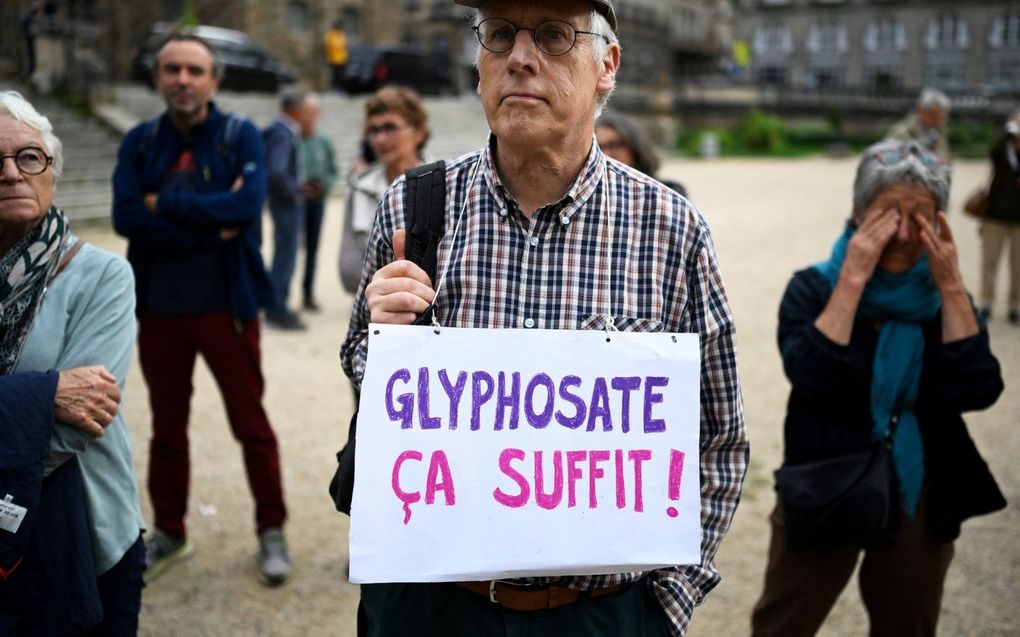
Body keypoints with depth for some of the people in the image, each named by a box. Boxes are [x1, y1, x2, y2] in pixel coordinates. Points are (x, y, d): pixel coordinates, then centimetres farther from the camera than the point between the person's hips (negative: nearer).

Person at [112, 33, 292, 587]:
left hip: (226, 307, -3)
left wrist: (166, 202, -16)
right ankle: (169, 532, 32)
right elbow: (127, 219, -14)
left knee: (250, 425, 7)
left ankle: (271, 531, 23)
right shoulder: (139, 142, 0)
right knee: (166, 428, 16)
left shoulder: (240, 136, -6)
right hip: (159, 309, 3)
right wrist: (213, 226, -18)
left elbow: (246, 204, -23)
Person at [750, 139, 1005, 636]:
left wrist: (951, 288, -18)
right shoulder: (814, 287, -10)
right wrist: (853, 280, -26)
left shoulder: (943, 297, -1)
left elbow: (977, 391, -15)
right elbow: (811, 376, -27)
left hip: (920, 502, 3)